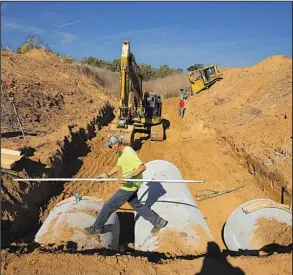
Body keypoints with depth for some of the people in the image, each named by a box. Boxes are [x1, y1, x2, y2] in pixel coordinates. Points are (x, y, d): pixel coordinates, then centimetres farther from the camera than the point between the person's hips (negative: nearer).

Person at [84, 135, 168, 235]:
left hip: (131, 185, -10)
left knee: (109, 205, 1)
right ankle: (158, 221, 31)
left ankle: (97, 227, 19)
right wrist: (107, 175, 7)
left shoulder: (129, 153, -24)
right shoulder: (121, 152, 7)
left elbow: (143, 167, -29)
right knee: (136, 205, 22)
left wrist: (130, 176, -36)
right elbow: (118, 167, 16)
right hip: (130, 184, 10)